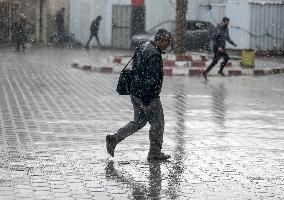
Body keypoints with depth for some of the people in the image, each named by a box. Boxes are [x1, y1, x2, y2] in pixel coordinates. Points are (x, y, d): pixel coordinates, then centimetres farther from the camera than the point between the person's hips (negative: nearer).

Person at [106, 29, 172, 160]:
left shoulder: (142, 48, 9)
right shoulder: (154, 56, -21)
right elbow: (151, 80, -24)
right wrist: (146, 102, -23)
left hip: (135, 93, 9)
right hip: (148, 97, -9)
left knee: (139, 121, 19)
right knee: (157, 124, 6)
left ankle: (114, 139, 12)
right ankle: (155, 153, 15)